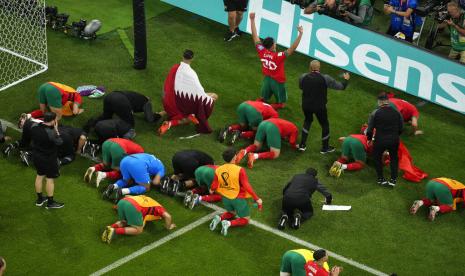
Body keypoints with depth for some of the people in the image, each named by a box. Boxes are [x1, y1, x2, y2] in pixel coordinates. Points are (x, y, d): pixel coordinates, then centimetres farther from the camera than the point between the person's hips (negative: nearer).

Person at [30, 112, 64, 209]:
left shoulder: (34, 128, -8)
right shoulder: (50, 133, -29)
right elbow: (59, 142, -18)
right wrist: (56, 130, -13)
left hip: (37, 156, 7)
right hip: (49, 159, -7)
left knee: (40, 176, 21)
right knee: (50, 179, 7)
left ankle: (39, 199, 34)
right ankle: (50, 203, 17)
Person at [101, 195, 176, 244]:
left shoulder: (144, 199, 41)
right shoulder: (158, 208, 24)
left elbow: (127, 196, 47)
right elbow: (167, 216, 7)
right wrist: (168, 227, 24)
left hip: (122, 201, 7)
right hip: (133, 207, -6)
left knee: (124, 222, 31)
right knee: (138, 230, 10)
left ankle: (111, 227, 2)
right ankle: (115, 231, -7)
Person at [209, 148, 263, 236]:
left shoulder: (218, 170, -9)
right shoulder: (239, 170, -23)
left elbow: (214, 186, 0)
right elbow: (247, 186, -24)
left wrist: (211, 190, 24)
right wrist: (256, 199, -16)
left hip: (225, 198, 5)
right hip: (238, 199, -5)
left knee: (231, 213, 34)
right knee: (245, 220, 13)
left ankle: (219, 218, 2)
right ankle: (229, 223, -14)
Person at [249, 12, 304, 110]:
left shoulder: (262, 52, -19)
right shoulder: (278, 56, -33)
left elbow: (255, 36, -14)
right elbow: (293, 48, -41)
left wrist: (252, 20, -9)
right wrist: (300, 34, -44)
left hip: (266, 79, 5)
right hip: (278, 82, -5)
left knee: (263, 99, 27)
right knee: (281, 104, 13)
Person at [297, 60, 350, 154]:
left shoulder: (303, 77, -10)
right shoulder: (325, 78, -16)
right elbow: (341, 86, -7)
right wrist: (346, 79, 13)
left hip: (306, 105, 3)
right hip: (319, 107, -3)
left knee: (307, 121, 29)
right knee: (325, 125, 18)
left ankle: (302, 145, 27)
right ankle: (325, 148, 30)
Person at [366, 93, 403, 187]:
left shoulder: (375, 113, -9)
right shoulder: (396, 112, -2)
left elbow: (370, 129, -5)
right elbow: (401, 128, 6)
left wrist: (369, 139, 14)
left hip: (380, 140, -2)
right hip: (394, 140, 2)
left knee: (377, 158, 24)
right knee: (394, 158, 26)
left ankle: (381, 179, 24)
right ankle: (393, 180, 21)